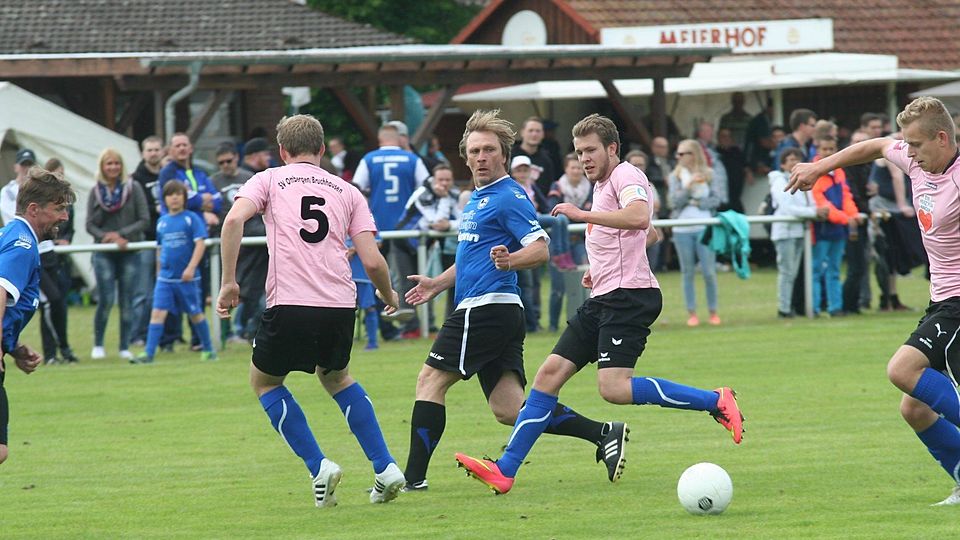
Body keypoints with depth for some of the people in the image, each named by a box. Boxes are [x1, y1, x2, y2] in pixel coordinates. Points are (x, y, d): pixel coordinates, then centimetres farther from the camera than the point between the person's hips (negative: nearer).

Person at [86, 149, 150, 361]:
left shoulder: (133, 188, 0)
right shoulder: (96, 192, 4)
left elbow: (145, 220, -3)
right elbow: (90, 225, 2)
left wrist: (121, 234, -13)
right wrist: (107, 237, -15)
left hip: (129, 253, 0)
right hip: (104, 253, 0)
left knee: (127, 301, 1)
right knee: (106, 300, -9)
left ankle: (125, 347, 9)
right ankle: (98, 345, 6)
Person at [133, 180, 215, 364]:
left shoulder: (191, 218, -5)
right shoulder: (162, 222, 9)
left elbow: (200, 244, -12)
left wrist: (191, 268, -21)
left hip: (187, 278, -3)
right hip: (165, 278, 3)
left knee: (195, 314, 9)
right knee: (157, 313, -8)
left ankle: (208, 350, 25)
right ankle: (148, 354, -11)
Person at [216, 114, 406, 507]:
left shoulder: (269, 180, 11)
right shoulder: (347, 192, 16)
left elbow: (234, 220, -9)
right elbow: (372, 261, 7)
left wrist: (229, 282, -5)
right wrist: (389, 295, 26)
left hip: (290, 304, -3)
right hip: (340, 305, 3)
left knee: (264, 381, 21)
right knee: (335, 376, 30)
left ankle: (319, 467, 6)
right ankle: (385, 468, 18)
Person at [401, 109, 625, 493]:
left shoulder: (509, 197, -10)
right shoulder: (477, 199, 21)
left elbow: (540, 249, -19)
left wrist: (509, 260, -37)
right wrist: (438, 284, 31)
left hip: (486, 309, -10)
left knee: (430, 382, -4)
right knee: (509, 410, 3)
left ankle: (413, 477, -3)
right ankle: (604, 434, 0)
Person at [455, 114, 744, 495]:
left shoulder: (626, 175, -6)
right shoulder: (602, 186, 23)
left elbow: (639, 218, -29)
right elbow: (651, 235, 36)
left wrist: (583, 215, -24)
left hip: (629, 296, -10)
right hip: (604, 299, 10)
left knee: (614, 388, -22)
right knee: (550, 373, 2)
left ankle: (716, 402, -12)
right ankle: (504, 470, 1)